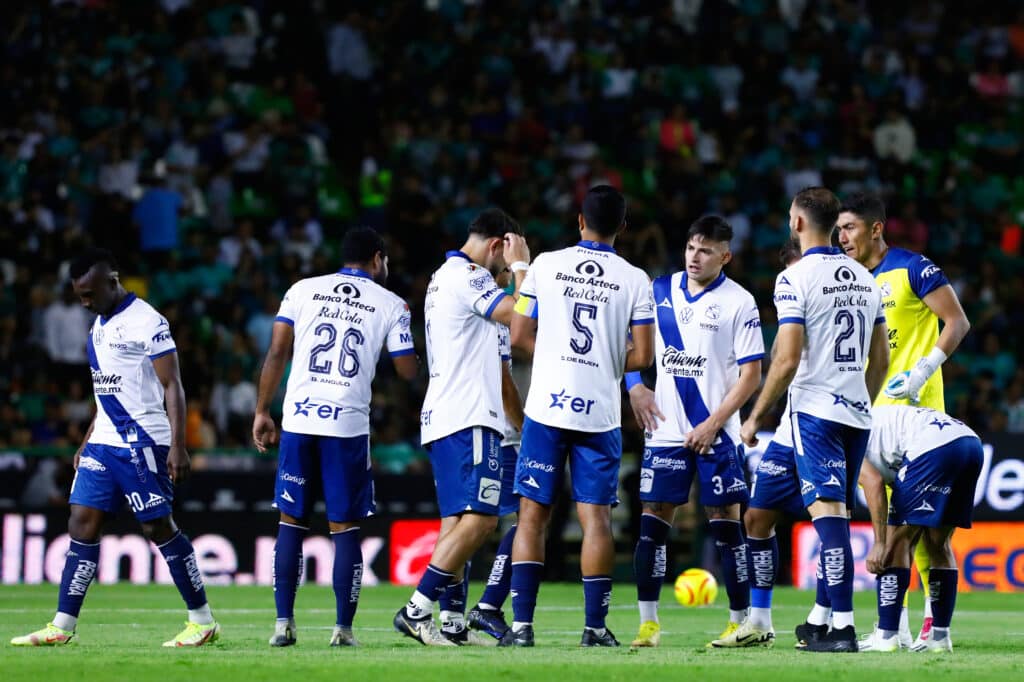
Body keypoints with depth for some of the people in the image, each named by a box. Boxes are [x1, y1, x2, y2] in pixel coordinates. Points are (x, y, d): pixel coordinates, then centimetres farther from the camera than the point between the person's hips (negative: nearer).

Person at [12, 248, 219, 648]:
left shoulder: (147, 323, -12)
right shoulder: (100, 326, 15)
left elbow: (172, 387, -14)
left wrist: (177, 446, -20)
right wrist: (86, 444, 23)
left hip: (142, 442, -8)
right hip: (104, 442, 8)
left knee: (159, 528, -5)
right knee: (82, 523, 3)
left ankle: (203, 622, 5)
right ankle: (61, 627, 3)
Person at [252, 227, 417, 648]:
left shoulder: (302, 290, 10)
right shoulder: (390, 305, 7)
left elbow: (277, 352, 4)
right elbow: (408, 371, 7)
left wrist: (262, 412, 9)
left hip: (298, 421, 2)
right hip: (349, 425, -1)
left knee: (291, 522, 10)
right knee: (344, 528, 5)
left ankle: (283, 624, 6)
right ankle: (343, 628, 2)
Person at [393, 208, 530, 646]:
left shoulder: (443, 277, 21)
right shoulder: (468, 277, -10)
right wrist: (521, 267, -4)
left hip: (442, 417, 11)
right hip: (468, 418, -11)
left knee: (457, 522, 8)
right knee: (479, 519, -15)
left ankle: (454, 625, 4)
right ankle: (416, 610, -19)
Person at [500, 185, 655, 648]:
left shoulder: (545, 265, 1)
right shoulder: (635, 280, 1)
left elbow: (520, 336, 4)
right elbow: (642, 356, -1)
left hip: (546, 406, 0)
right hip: (600, 413, 0)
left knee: (532, 514, 3)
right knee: (596, 517, 3)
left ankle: (522, 624, -2)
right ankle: (596, 627, 0)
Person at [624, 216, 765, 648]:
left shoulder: (739, 303, -5)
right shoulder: (660, 291, 8)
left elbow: (750, 375, -6)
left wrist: (713, 423, -12)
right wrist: (635, 386, 2)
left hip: (715, 434, -4)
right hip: (666, 430, 4)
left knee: (725, 524, -2)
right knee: (652, 522, 0)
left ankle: (741, 620, 6)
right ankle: (648, 622, 4)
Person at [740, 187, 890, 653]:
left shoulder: (796, 278, -10)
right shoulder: (865, 279, 12)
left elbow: (788, 359, -15)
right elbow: (881, 359, 16)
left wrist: (756, 417, -6)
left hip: (814, 409, -7)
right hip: (857, 412, 7)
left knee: (828, 512, -11)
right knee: (835, 513, 15)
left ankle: (843, 626, -18)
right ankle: (820, 619, 21)